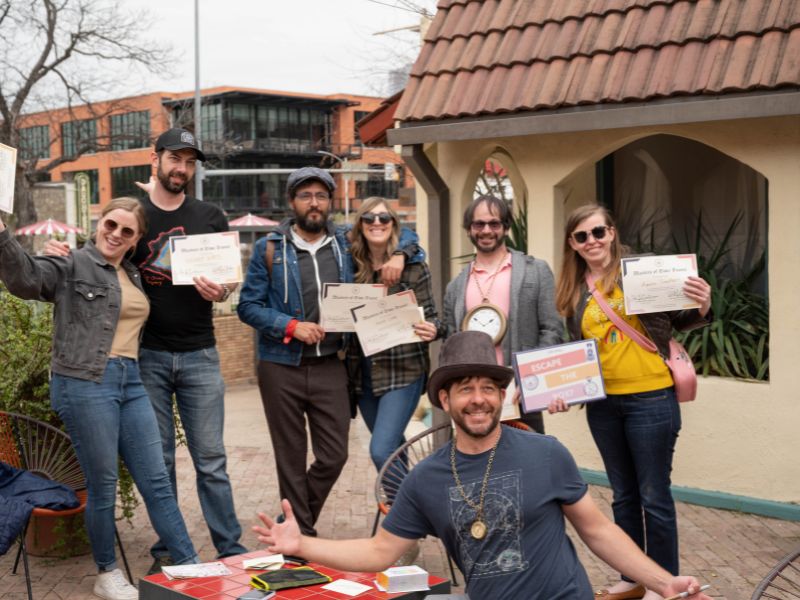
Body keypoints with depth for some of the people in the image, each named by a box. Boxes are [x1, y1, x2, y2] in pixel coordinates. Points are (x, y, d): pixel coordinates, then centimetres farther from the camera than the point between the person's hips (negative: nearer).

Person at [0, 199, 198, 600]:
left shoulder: (133, 274, 16)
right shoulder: (71, 265, -3)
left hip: (130, 383, 6)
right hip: (85, 384, -6)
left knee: (156, 480, 8)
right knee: (102, 484, 3)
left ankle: (190, 566, 14)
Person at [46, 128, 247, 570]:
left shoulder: (210, 217, 8)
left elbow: (229, 278, 11)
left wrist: (219, 290, -13)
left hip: (199, 354, 1)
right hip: (147, 355, 0)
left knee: (211, 458, 3)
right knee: (158, 459, 7)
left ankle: (230, 549, 9)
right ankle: (166, 552, 17)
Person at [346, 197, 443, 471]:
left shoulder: (413, 267, -6)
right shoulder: (352, 266, 2)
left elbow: (429, 316, -3)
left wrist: (432, 329, -25)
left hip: (403, 369, -4)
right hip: (362, 372, 4)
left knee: (381, 450, -14)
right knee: (393, 446, 18)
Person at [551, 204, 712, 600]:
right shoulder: (574, 291, 8)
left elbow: (676, 320, -2)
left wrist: (702, 309, -22)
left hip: (650, 399, -5)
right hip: (602, 404, 5)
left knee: (654, 497, 3)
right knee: (624, 496, 16)